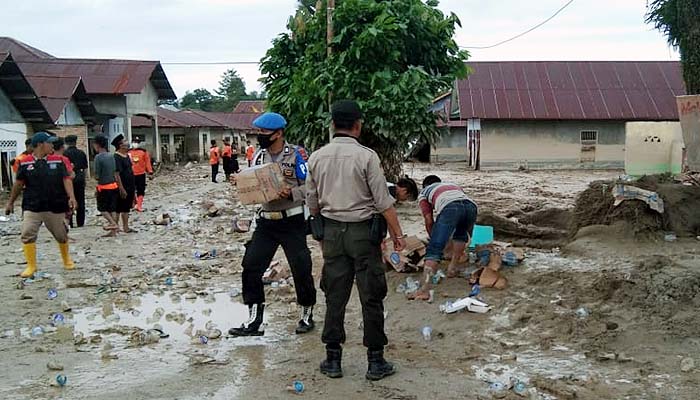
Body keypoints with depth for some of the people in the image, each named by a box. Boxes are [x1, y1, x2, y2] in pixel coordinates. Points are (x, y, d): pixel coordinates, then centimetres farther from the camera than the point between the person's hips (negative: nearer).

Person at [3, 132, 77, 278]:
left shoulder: (57, 160, 1)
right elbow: (19, 183, 9)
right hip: (31, 207, -1)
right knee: (27, 235, -9)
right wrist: (11, 202, 14)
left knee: (61, 235, 12)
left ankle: (66, 259, 35)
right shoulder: (25, 162, -1)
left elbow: (66, 179, -5)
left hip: (55, 207, 1)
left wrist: (71, 197, -20)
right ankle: (31, 266, 3)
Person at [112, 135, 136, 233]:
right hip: (122, 188, -9)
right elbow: (116, 174, -21)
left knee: (126, 209, 14)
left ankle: (126, 228, 21)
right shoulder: (116, 157, -16)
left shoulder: (126, 156, 13)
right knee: (118, 209, -3)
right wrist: (121, 189, -24)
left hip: (130, 187, 9)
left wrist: (133, 188, 21)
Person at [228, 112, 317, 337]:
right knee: (251, 266, -1)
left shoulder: (296, 154, -9)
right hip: (266, 221, 5)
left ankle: (307, 314, 25)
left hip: (292, 221, -5)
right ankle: (254, 320, 9)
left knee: (301, 269, 3)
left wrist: (292, 194, -27)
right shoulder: (259, 156, 8)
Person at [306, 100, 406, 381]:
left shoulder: (317, 157, 2)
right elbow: (383, 202, -11)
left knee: (335, 296, 11)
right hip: (362, 231, -4)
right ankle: (375, 362, 13)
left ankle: (333, 359, 18)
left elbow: (312, 203, 9)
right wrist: (398, 234, -2)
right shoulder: (366, 156, -11)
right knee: (371, 297, 5)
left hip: (331, 231, 4)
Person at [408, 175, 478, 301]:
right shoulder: (454, 185, 45)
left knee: (434, 249, -5)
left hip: (449, 208, -4)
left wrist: (434, 239, 39)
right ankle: (452, 268, 30)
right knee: (461, 235, 36)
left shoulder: (423, 193, 32)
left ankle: (425, 290, -17)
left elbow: (429, 222, 23)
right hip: (471, 205, 5)